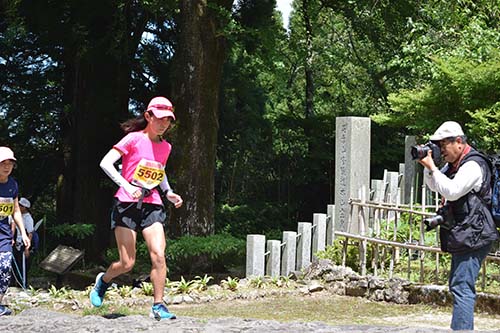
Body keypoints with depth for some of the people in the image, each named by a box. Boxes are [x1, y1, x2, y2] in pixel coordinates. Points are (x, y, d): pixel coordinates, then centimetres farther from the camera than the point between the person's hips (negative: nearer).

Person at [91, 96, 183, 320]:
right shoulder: (134, 139, -6)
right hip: (127, 204, -4)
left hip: (152, 205, 4)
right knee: (127, 263, -3)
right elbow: (106, 163, -14)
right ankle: (103, 280, 30)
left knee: (158, 255, -14)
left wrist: (168, 193, 12)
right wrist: (126, 185, -25)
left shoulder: (165, 147, 11)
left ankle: (158, 306, -6)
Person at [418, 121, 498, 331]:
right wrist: (427, 166, 7)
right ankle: (465, 328, 22)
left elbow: (452, 191, -25)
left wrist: (432, 167, -18)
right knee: (457, 286, 16)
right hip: (463, 237, 11)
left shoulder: (473, 165, -15)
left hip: (472, 237, -11)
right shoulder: (454, 164, 16)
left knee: (462, 287, -14)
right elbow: (434, 187, 24)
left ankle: (461, 328, -17)